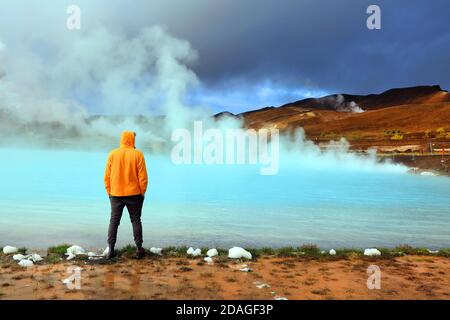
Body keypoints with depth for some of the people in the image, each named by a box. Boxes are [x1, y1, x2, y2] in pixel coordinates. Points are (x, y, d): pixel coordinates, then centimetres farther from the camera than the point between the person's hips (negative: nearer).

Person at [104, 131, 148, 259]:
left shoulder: (112, 154, -1)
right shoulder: (138, 155, -7)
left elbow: (107, 176, 1)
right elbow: (143, 177, -8)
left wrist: (109, 192, 11)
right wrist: (142, 192, 3)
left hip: (115, 194, 2)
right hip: (134, 194, -1)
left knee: (114, 221, 10)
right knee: (136, 221, 9)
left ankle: (111, 250, 11)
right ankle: (139, 249, 11)